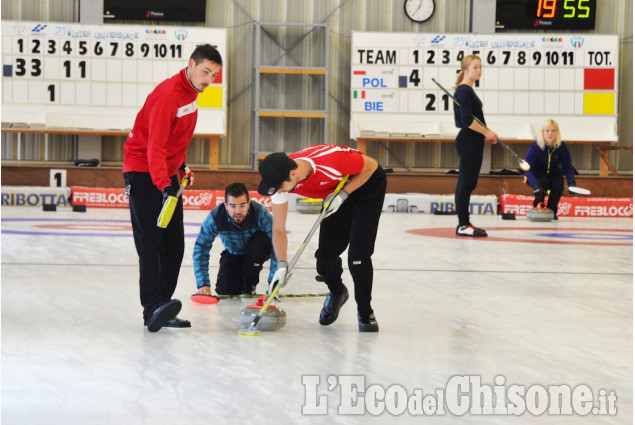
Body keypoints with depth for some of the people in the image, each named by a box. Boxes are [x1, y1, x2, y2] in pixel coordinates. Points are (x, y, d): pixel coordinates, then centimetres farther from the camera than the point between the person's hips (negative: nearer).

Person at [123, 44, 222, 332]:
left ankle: (160, 311, 9)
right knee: (150, 241, -16)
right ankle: (153, 308, -23)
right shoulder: (167, 95, -24)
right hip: (143, 172, -9)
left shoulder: (191, 92, 6)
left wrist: (182, 167, 17)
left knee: (174, 243, 6)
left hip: (168, 173, 9)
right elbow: (155, 146, -32)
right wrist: (164, 186, -41)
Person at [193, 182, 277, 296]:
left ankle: (249, 286, -12)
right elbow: (201, 248, -24)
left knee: (261, 239, -34)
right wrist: (203, 284, -32)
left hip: (258, 252, -1)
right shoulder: (215, 217, -30)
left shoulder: (261, 213, -34)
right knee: (225, 290, -19)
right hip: (233, 255, 1)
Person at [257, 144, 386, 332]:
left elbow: (371, 165, -22)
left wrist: (342, 195, -27)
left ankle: (365, 313, 4)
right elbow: (278, 229, -16)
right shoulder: (280, 179, -24)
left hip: (367, 183, -5)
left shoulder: (330, 161, -42)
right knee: (326, 253, -4)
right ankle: (336, 293, 29)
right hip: (338, 189, 5)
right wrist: (282, 266, -27)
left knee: (358, 256, -15)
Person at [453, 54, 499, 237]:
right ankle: (463, 225, -8)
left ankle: (463, 224, 13)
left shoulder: (468, 90, 17)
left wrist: (487, 132, 12)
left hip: (473, 142, 10)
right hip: (468, 141, -10)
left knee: (466, 183, 10)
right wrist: (486, 133, -12)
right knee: (467, 183, -9)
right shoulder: (464, 90, -13)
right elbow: (467, 120, -20)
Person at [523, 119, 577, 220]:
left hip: (553, 173, 3)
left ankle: (552, 210, -8)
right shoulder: (535, 147, -26)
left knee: (559, 183, -29)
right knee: (543, 181, -35)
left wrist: (572, 182, -28)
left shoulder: (561, 146, -16)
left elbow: (568, 168, -9)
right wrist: (535, 184, -50)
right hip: (537, 174, -3)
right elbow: (527, 169, -33)